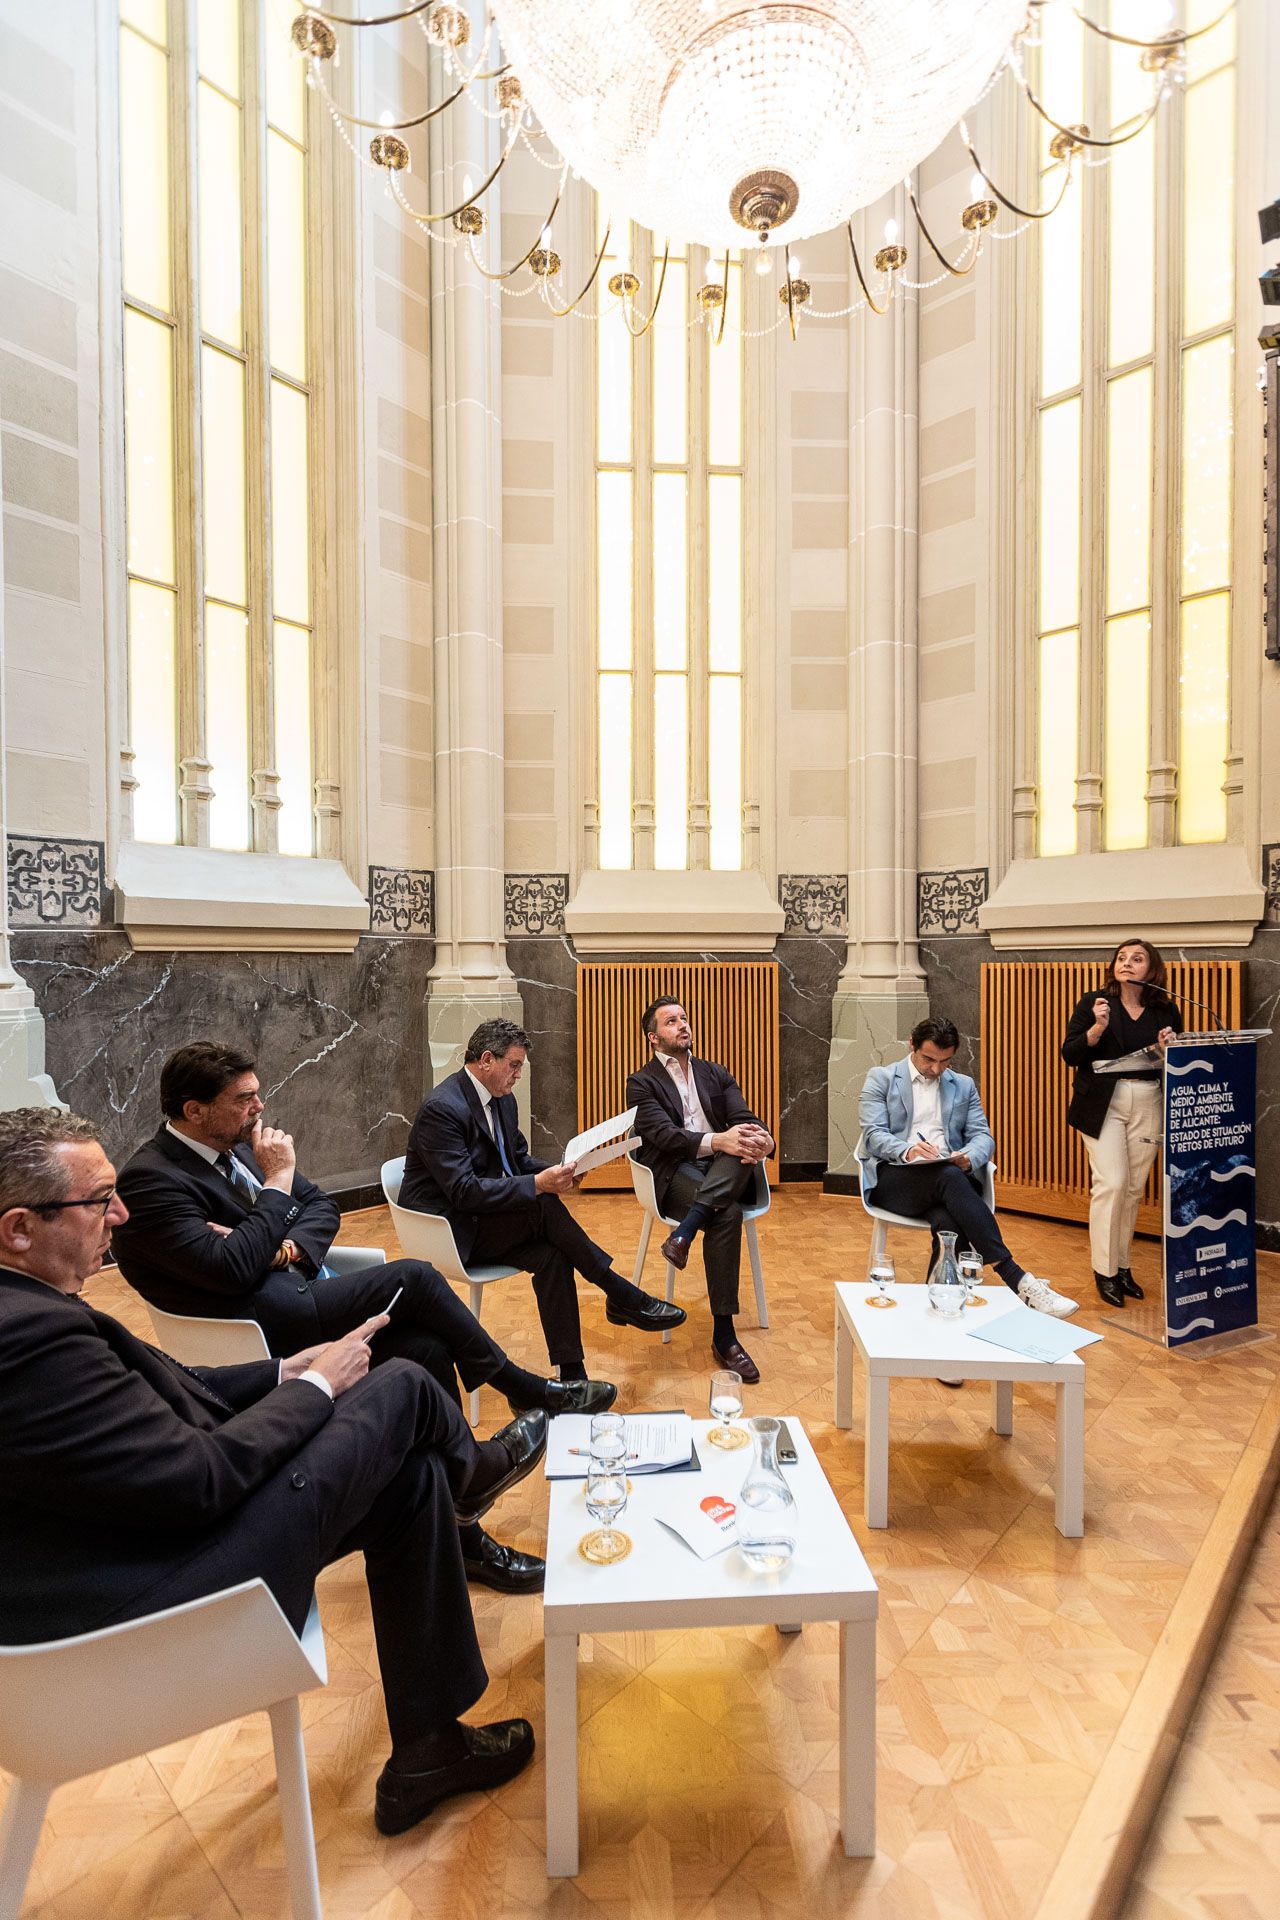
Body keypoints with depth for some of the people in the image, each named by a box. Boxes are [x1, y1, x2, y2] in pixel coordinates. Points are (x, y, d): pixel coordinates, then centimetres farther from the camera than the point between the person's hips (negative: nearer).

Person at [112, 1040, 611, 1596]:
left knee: (424, 1349, -14)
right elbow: (229, 1270, -24)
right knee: (413, 1278, -20)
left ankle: (461, 1535, -3)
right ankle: (526, 1390, -1)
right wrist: (277, 1182, -16)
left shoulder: (238, 1145, 11)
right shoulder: (150, 1180, -15)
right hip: (260, 1330, -8)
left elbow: (321, 1205, 14)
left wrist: (289, 1246, -7)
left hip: (305, 1296, 8)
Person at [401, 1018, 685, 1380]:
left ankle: (571, 1374, -14)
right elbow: (462, 1191, -27)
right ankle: (622, 1297, -14)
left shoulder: (503, 1099, 6)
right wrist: (537, 1184, -32)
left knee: (552, 1256, -20)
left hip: (488, 1222, 8)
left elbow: (519, 1159, 16)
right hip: (450, 1229, -8)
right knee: (544, 1206, -28)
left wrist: (556, 1171, -6)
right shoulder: (441, 1108, -21)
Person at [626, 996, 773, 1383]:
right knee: (727, 1216, -33)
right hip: (674, 1174, -3)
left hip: (725, 1174, 3)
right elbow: (664, 1135, -11)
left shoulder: (716, 1074, 21)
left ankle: (684, 1233, -36)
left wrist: (762, 1140, -20)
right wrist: (717, 1141, -29)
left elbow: (744, 1118, 6)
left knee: (745, 1142, -31)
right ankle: (724, 1336, -23)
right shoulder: (642, 1083, 6)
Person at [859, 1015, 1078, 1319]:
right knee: (950, 1177, -37)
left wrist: (969, 1158, -14)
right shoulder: (881, 1078, 8)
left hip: (949, 1177, 3)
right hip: (893, 1178, -3)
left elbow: (983, 1135, 12)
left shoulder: (963, 1085, 20)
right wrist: (907, 1151, -25)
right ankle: (1015, 1278, -40)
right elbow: (873, 1135, -3)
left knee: (949, 1222, -37)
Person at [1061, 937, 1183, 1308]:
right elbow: (1070, 1055, -4)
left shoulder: (1166, 1011, 8)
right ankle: (1104, 1270, 4)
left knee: (1134, 1189, 8)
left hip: (1148, 1106, 3)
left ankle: (1122, 1266, 22)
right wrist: (1098, 1028, -19)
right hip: (1103, 1104, -3)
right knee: (1111, 1183, -10)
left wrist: (1168, 1048, -8)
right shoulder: (1093, 1003, 0)